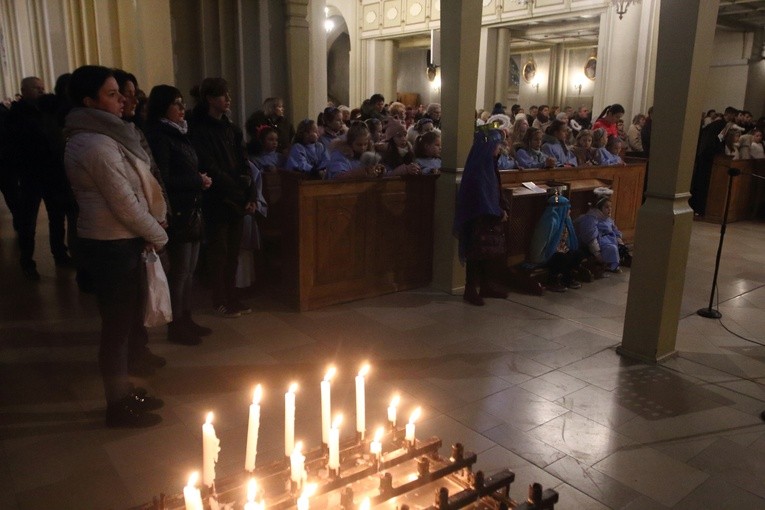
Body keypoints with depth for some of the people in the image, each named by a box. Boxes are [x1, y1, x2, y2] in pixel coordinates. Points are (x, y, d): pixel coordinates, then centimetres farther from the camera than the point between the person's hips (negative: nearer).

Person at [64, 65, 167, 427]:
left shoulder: (89, 136, 13)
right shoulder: (99, 145, -20)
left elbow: (127, 191, 13)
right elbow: (124, 203, -20)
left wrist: (150, 229, 3)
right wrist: (157, 234, -6)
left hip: (110, 241, 10)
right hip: (113, 245, -10)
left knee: (121, 321, 18)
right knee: (118, 324, 2)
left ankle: (123, 394, 33)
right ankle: (120, 407, 17)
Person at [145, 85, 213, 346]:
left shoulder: (178, 133, 13)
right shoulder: (159, 136, -12)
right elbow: (164, 179, -16)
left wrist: (201, 180, 0)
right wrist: (198, 181, -11)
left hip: (192, 210, 8)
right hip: (177, 213, -8)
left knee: (189, 268, 13)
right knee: (179, 270, 0)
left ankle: (186, 319, 25)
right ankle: (175, 327, 13)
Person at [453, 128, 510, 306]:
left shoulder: (488, 164, 9)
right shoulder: (478, 168, -19)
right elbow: (482, 197, -21)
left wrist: (503, 209, 3)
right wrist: (499, 213, -12)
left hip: (491, 216, 9)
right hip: (479, 218, -9)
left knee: (491, 252, 14)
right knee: (477, 253, -2)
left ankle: (486, 286, 25)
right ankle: (470, 290, 8)